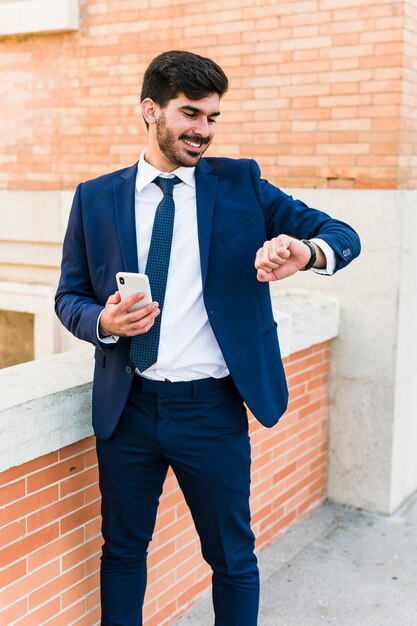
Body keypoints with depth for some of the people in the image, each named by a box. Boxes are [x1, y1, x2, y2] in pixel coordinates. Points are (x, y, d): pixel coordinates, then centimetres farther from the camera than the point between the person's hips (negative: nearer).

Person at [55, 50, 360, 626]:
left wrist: (304, 250, -26)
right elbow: (70, 295, 7)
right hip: (128, 407, 1)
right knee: (123, 549, 18)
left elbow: (343, 236, -3)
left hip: (212, 409, -1)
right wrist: (104, 321, -15)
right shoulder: (96, 198, 3)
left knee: (232, 557, 13)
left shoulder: (242, 184, 0)